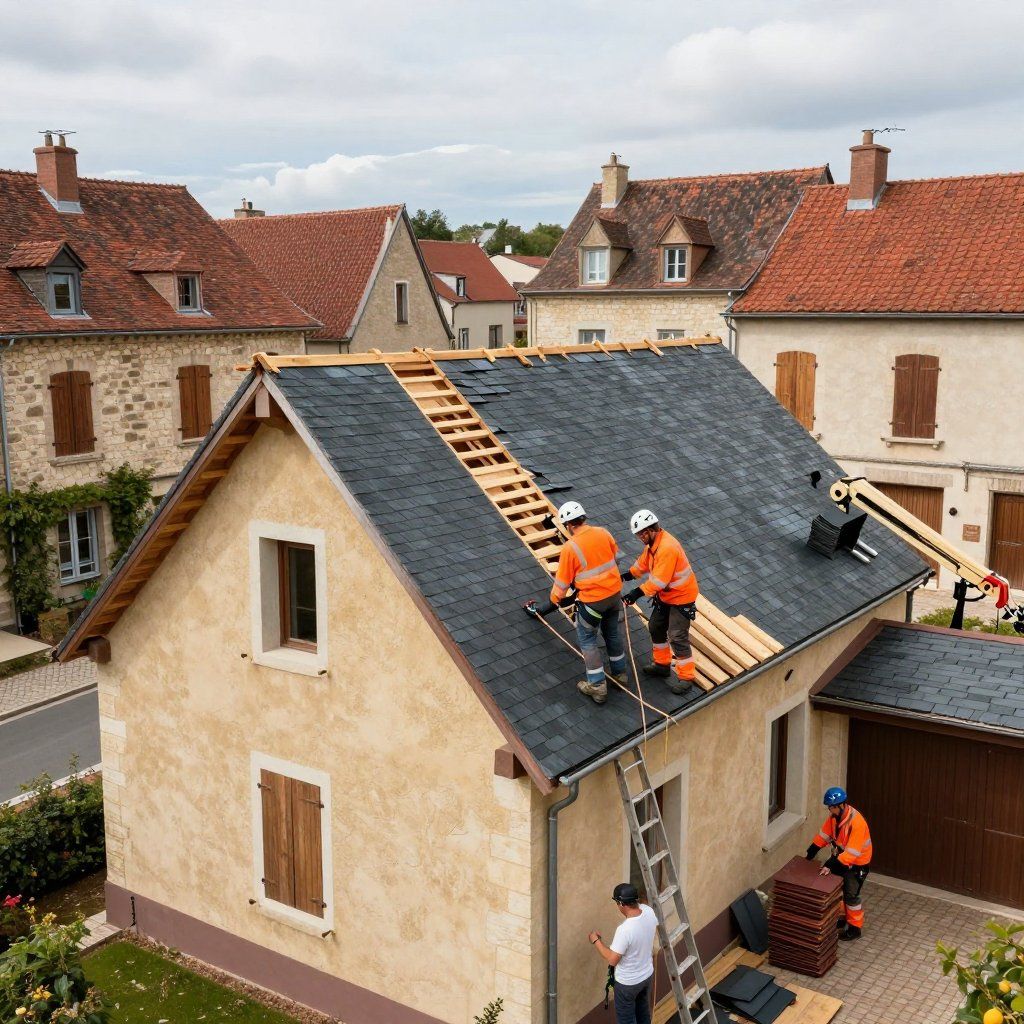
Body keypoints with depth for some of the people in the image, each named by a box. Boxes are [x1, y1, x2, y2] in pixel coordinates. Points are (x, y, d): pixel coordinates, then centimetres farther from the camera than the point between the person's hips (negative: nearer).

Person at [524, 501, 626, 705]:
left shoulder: (570, 547, -18)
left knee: (588, 641, 10)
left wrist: (553, 601, 7)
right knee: (612, 633, 25)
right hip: (614, 593, 6)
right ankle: (620, 673, 38)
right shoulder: (602, 533, -4)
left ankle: (597, 687, 12)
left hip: (592, 600, -6)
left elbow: (562, 581, -9)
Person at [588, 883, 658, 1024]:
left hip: (628, 982, -7)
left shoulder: (625, 929, -37)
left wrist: (596, 941, -14)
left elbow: (612, 960, -27)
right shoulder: (649, 911, -16)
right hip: (647, 974, 7)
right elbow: (654, 932, 8)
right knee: (643, 1012, 28)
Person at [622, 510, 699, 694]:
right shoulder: (653, 542, -2)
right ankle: (662, 664, 35)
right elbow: (643, 563, 12)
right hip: (666, 596, 10)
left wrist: (638, 592, -35)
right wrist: (627, 575, 1)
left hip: (681, 597, -10)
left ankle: (686, 676, 5)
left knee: (677, 637, -7)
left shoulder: (667, 548, -33)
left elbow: (659, 580, -35)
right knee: (655, 627, 20)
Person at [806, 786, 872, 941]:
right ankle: (841, 918, 35)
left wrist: (831, 865, -37)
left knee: (851, 895, 0)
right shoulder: (834, 815, -9)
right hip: (840, 857, 8)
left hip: (856, 862, -8)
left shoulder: (856, 822, -34)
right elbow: (824, 835, 2)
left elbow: (851, 852, -35)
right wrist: (811, 852, -4)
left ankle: (855, 928, 16)